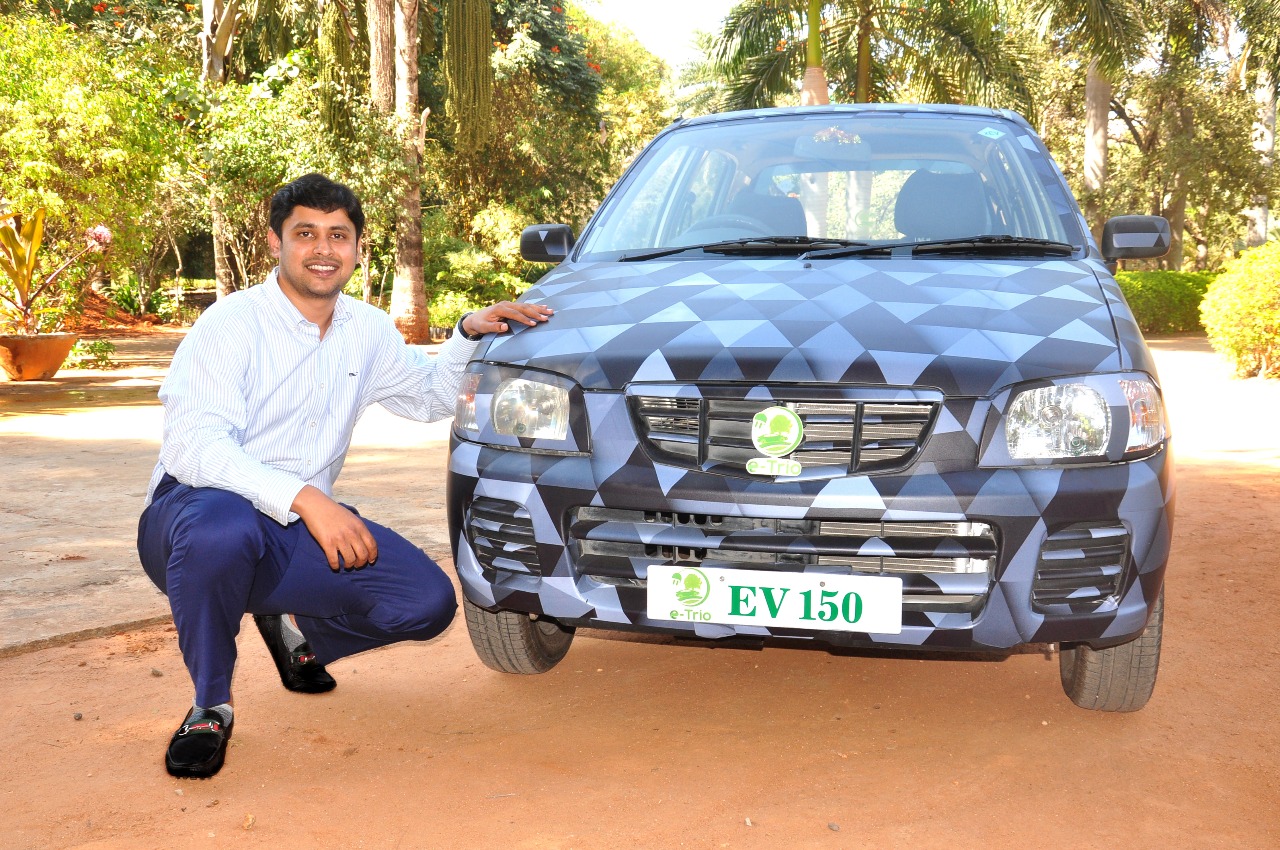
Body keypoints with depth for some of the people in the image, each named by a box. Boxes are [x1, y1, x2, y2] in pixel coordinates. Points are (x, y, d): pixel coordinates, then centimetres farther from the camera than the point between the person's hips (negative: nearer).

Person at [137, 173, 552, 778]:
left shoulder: (368, 331, 9)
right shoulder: (232, 324, -12)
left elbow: (432, 396, 27)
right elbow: (191, 445, -25)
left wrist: (470, 332, 8)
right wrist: (305, 498, -36)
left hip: (300, 531, 6)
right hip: (194, 509, -5)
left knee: (429, 601, -13)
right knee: (221, 530, -42)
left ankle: (294, 628, 17)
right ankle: (210, 706, -14)